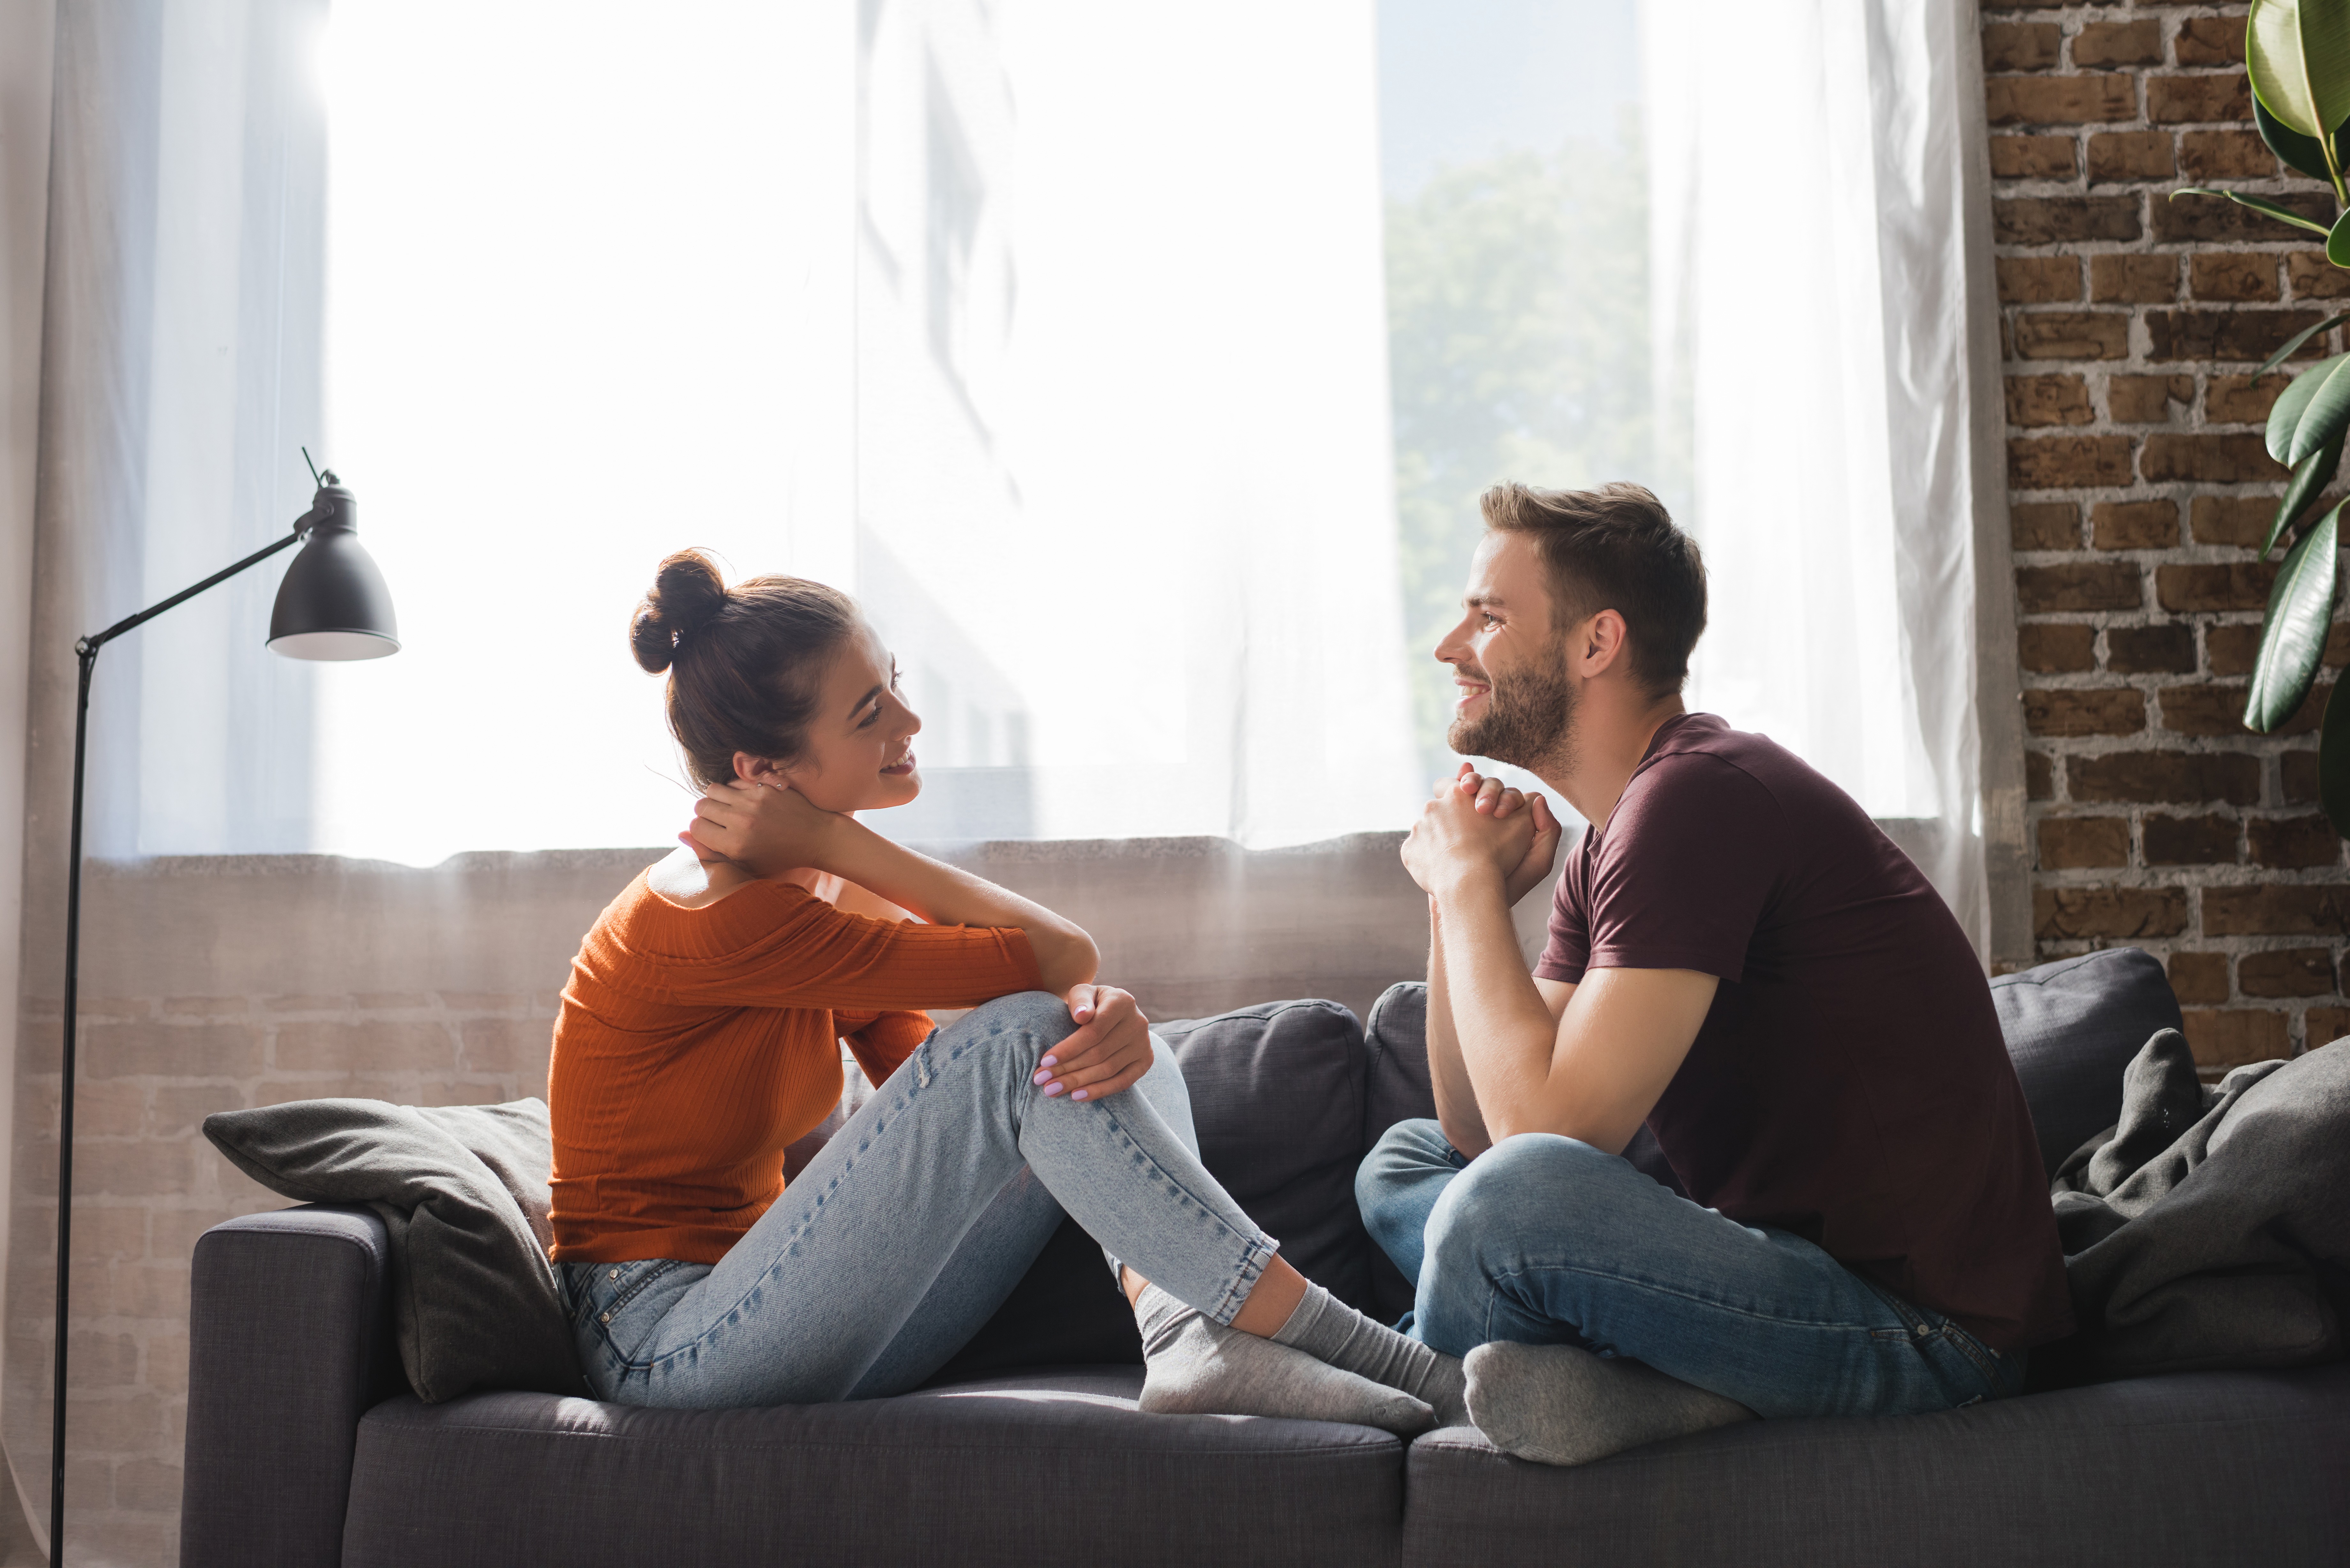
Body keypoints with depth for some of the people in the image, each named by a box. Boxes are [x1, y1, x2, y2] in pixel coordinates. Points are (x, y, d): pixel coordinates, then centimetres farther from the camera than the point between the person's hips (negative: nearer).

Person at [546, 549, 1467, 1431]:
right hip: (667, 1345, -9)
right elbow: (1060, 957, -19)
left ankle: (1186, 1336, -23)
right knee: (1024, 1039, -25)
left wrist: (1099, 1022, -22)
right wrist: (838, 844, -15)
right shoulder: (720, 922, -22)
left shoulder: (829, 890, 9)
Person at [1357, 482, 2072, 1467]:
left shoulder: (1699, 796, -19)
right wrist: (1464, 899, -2)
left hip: (1922, 1320, -11)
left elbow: (1547, 1126, -25)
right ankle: (1672, 1386, -9)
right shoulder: (1606, 845, 12)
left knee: (1521, 1196, -36)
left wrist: (1467, 881, -12)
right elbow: (1478, 1129, 10)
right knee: (1401, 1165, 15)